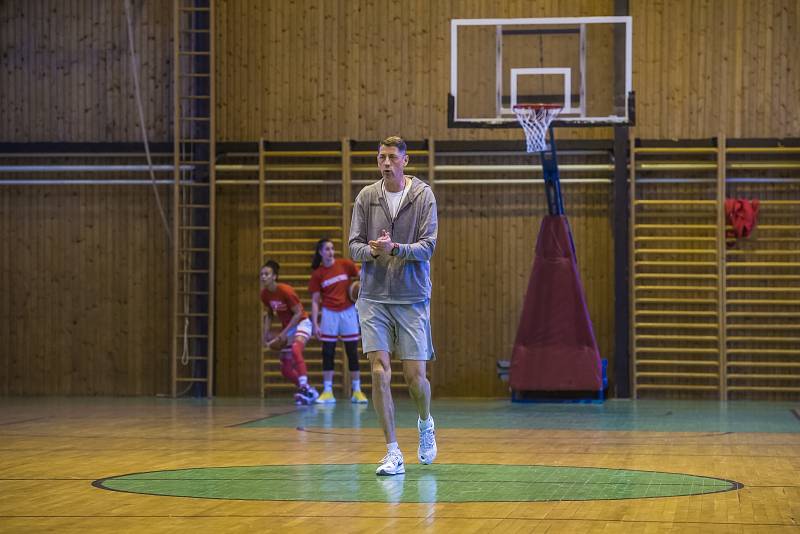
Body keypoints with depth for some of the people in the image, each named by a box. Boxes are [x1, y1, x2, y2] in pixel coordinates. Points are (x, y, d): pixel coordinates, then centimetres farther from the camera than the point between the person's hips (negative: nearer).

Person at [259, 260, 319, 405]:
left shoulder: (285, 290, -23)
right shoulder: (264, 294, -4)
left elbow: (298, 313, -21)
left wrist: (284, 332, -25)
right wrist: (266, 332, -2)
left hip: (301, 323, -7)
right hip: (287, 327, 7)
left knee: (295, 349, -38)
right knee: (285, 370, 4)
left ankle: (304, 386, -42)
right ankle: (310, 392, 20)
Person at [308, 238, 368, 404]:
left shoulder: (344, 264, -1)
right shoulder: (317, 274, 0)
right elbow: (315, 301, 1)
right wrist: (315, 324, -4)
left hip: (348, 312, 0)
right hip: (329, 314, 0)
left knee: (352, 353, 3)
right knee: (327, 353, 0)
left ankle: (357, 391, 9)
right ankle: (327, 392, 6)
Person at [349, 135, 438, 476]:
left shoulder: (423, 195, -3)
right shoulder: (366, 196, 4)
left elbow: (428, 245, -9)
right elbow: (354, 246, 3)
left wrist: (395, 249, -25)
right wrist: (371, 250, -18)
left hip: (412, 297, -1)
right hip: (373, 297, 2)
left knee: (415, 375, 0)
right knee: (379, 372, -9)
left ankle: (425, 423, 34)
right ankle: (393, 454, -2)